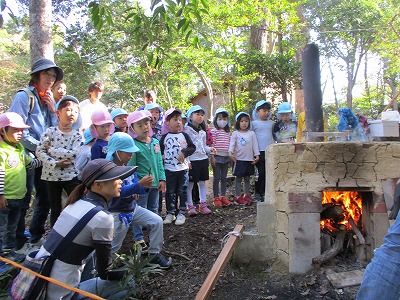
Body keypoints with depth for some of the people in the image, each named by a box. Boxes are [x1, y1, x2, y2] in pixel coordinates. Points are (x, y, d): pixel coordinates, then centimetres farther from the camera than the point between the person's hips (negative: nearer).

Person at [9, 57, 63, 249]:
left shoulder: (49, 99, 13)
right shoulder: (24, 96, -9)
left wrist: (53, 110, -2)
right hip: (27, 155, -7)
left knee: (45, 199, 14)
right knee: (23, 200, 0)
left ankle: (36, 236, 32)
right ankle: (18, 243, 13)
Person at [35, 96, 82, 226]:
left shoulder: (77, 135, -2)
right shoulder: (50, 131, -3)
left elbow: (74, 153, -16)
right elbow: (39, 151, -8)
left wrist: (51, 149, -15)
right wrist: (55, 164, -19)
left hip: (71, 175, 0)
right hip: (52, 175, 0)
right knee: (55, 210, 12)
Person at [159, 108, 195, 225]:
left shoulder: (184, 135, 2)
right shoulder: (164, 137, 1)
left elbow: (192, 147, 1)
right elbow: (160, 151, 6)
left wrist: (184, 152, -14)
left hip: (183, 168, 1)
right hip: (169, 169, 0)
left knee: (182, 191, 5)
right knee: (170, 192, 6)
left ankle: (181, 213, 16)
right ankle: (170, 213, 18)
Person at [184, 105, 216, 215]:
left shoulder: (202, 131, 15)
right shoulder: (187, 130, -7)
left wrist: (210, 149, 3)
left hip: (203, 159, 7)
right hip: (192, 160, -7)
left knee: (202, 183, 12)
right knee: (190, 184, 1)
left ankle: (203, 205, 20)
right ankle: (190, 206, 10)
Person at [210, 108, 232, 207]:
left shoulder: (228, 132, 13)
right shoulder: (214, 131, -4)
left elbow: (230, 145, 15)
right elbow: (211, 145, -8)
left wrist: (230, 158, 13)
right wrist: (212, 157, -13)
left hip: (226, 157, 5)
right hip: (217, 157, -5)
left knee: (224, 178, 10)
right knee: (217, 178, 1)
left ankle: (223, 197, 18)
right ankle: (216, 198, 9)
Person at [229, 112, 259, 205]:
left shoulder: (252, 133, 8)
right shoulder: (235, 133, 1)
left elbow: (255, 145, 7)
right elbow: (232, 143, -8)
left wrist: (257, 155, -1)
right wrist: (230, 152, -23)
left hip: (249, 159, 3)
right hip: (239, 159, -2)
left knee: (247, 178, 11)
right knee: (238, 178, 2)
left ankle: (247, 195, 21)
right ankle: (238, 196, 7)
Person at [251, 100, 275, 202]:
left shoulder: (272, 123, 11)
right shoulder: (254, 123, 1)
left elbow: (274, 135, 20)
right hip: (260, 152, -4)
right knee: (260, 173, -3)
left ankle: (264, 193, 17)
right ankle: (257, 193, 10)